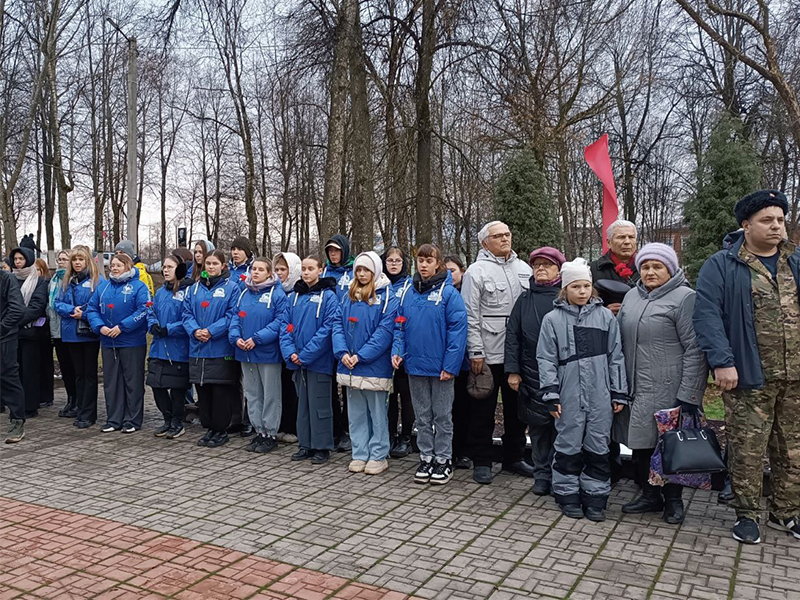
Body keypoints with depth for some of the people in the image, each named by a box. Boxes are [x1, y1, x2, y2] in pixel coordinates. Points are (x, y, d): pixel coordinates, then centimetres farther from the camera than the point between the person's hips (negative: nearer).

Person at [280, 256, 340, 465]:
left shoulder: (328, 296, -8)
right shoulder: (294, 296, 10)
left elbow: (328, 329, -15)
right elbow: (286, 327, 8)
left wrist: (305, 355, -17)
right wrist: (290, 352, -8)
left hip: (319, 360, -6)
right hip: (298, 362, 6)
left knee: (319, 405, 1)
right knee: (303, 403, 14)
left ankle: (322, 447, 12)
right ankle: (305, 444, 25)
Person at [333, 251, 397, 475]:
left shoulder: (387, 297, -6)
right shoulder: (348, 297, 12)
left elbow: (385, 330, -14)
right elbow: (338, 324, 7)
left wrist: (361, 356, -18)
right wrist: (342, 352, -9)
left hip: (375, 366, -5)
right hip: (350, 366, 5)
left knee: (377, 413, 5)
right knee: (356, 413, 13)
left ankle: (378, 456, 16)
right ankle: (360, 455, 23)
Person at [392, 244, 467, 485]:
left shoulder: (448, 293, -9)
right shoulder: (408, 293, 6)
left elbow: (458, 329, -13)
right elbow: (400, 327, 11)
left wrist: (450, 365, -17)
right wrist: (397, 350, -5)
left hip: (441, 367, -4)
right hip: (415, 366, 5)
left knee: (442, 415, 8)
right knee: (422, 416, 14)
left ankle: (443, 460, 20)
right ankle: (426, 458, 26)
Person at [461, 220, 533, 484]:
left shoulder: (524, 269, 10)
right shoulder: (476, 271, -5)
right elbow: (471, 316, -9)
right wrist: (476, 352, -13)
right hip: (489, 354, -5)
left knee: (516, 408, 14)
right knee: (484, 410, 5)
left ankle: (514, 458, 28)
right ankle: (482, 462, 18)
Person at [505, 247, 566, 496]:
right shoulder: (525, 300, 12)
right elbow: (513, 336, 9)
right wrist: (512, 370, 2)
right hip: (532, 375, 3)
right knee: (538, 426, 8)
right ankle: (542, 473, 20)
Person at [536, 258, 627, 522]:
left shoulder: (606, 316, 5)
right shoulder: (553, 319, 0)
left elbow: (616, 356, 8)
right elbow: (546, 360, 0)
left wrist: (619, 393, 6)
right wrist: (551, 395, -5)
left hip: (600, 395, 2)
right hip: (569, 395, -1)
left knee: (598, 446, 9)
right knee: (568, 446, 7)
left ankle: (595, 496, 22)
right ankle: (568, 495, 22)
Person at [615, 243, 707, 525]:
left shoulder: (684, 298, -8)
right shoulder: (632, 296, 11)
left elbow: (694, 350, -12)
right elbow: (619, 341, 16)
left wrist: (688, 394, -16)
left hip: (668, 390, -6)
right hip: (636, 389, 6)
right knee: (640, 443, 12)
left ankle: (673, 500, 24)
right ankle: (650, 495, 29)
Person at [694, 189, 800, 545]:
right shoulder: (722, 266, -5)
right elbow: (707, 315, -12)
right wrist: (722, 362, -19)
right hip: (750, 378, -4)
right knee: (747, 449, 3)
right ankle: (746, 514, 19)